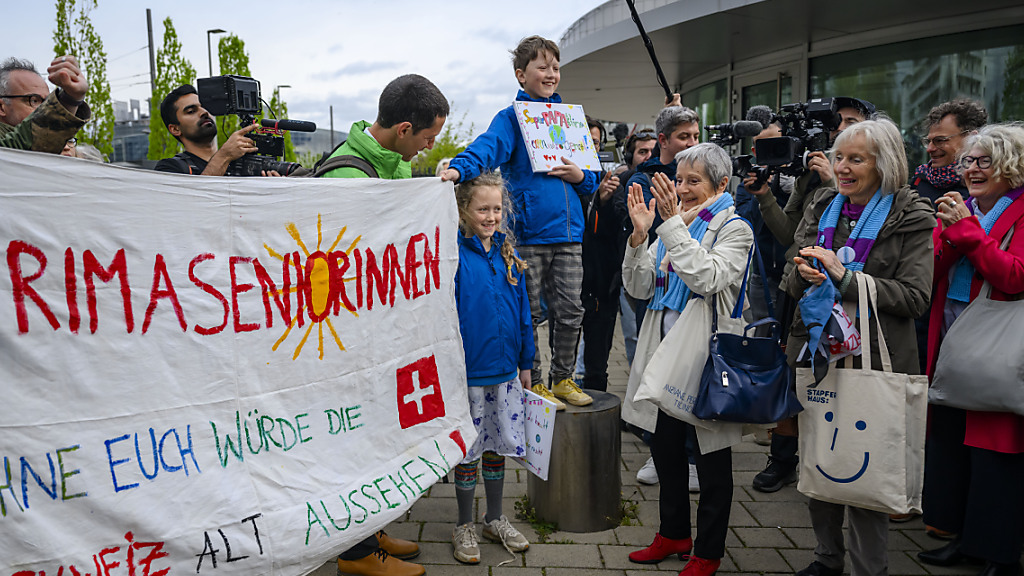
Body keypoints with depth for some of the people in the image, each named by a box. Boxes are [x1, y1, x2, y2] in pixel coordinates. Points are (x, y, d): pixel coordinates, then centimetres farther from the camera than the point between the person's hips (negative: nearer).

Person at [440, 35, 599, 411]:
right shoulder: (511, 119, 0)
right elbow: (488, 146, -22)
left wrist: (580, 176, -3)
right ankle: (533, 384, 19)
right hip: (528, 233, -5)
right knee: (530, 315, 4)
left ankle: (563, 378, 27)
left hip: (569, 232, 5)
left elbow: (592, 181, 20)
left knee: (570, 311, 9)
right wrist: (459, 168, -42)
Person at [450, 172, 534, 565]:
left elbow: (521, 308, 11)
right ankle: (464, 526, 25)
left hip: (505, 369, 5)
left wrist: (525, 363, 12)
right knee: (469, 448, 8)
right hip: (468, 370, -5)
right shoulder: (453, 254, -12)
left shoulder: (507, 251, 5)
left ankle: (495, 519, 33)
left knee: (498, 445, 16)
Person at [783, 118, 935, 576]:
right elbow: (792, 283, 12)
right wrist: (804, 275, -12)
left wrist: (844, 277, -20)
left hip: (874, 359, -5)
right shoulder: (821, 208, 9)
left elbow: (915, 296, -12)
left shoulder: (912, 219, -4)